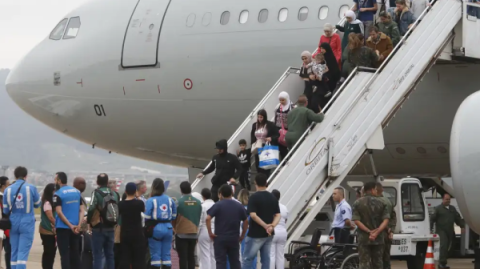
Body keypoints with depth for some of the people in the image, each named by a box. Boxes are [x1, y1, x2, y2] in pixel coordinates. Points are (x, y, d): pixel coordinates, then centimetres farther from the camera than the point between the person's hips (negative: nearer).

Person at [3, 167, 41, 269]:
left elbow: (5, 210, 4)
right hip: (27, 222, -3)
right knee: (23, 251, -5)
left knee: (14, 252, 11)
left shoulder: (8, 189, -1)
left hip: (13, 223, 3)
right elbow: (37, 204, 7)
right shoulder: (31, 188, -8)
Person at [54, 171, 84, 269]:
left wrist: (70, 226, -15)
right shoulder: (77, 192, 9)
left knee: (64, 254, -3)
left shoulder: (58, 194, -9)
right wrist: (79, 224, -6)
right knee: (75, 254, 12)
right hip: (75, 228, 5)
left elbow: (59, 212, -16)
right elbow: (82, 210, 3)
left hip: (63, 227, -5)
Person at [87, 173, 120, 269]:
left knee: (98, 255, -2)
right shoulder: (115, 194, 6)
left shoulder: (96, 193, -11)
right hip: (111, 228, 5)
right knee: (110, 254, 12)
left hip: (98, 228, -5)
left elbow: (92, 208, -20)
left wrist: (88, 220, -6)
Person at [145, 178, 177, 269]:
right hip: (168, 228, 4)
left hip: (155, 228, -4)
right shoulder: (170, 200, 3)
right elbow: (174, 216, 7)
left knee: (155, 254, 1)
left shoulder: (151, 200, -10)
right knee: (166, 254, 9)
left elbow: (147, 217, -13)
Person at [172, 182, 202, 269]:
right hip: (194, 234, 4)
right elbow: (199, 217, 8)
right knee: (191, 256, 12)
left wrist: (176, 227, 16)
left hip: (181, 233, -4)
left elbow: (173, 218, -4)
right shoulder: (198, 202, -1)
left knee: (183, 257, -2)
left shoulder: (179, 202, -13)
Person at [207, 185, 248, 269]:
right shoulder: (239, 206, 6)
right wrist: (242, 235, 14)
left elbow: (208, 218, -16)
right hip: (234, 238, 3)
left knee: (221, 262, -1)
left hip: (220, 238, -3)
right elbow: (245, 222, 8)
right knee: (235, 262, 10)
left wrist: (210, 233, -9)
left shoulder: (218, 205, -5)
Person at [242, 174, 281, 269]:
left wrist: (265, 226, -20)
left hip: (255, 234, -6)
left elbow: (253, 215, -22)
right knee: (265, 259, 7)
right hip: (269, 235, 6)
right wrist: (272, 226, -14)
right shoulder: (273, 198, 6)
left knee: (248, 259, 1)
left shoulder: (254, 197, -12)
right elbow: (277, 215, 1)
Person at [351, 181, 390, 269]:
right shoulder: (380, 203, 2)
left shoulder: (357, 203, -3)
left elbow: (356, 221, -11)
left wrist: (369, 231, -11)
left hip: (364, 238, -2)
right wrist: (377, 232, -14)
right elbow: (386, 220, -7)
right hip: (378, 238, 2)